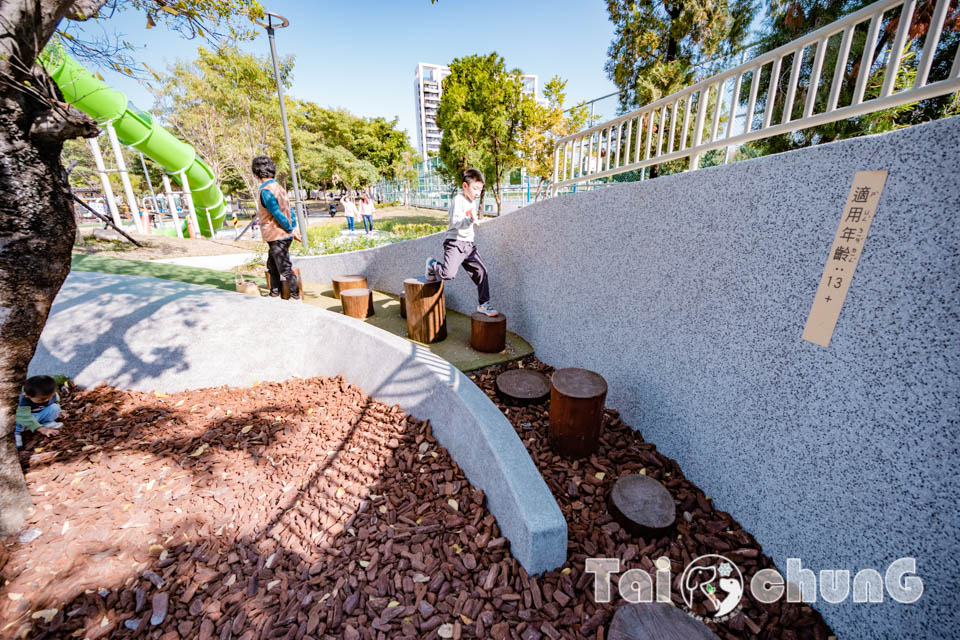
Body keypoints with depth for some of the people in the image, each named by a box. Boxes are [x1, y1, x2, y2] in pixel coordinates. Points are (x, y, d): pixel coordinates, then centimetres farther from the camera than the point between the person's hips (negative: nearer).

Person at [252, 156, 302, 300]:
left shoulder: (265, 191, -18)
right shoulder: (278, 186, 12)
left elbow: (278, 215, -22)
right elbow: (290, 209, 13)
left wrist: (291, 231, -11)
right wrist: (294, 227, 10)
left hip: (277, 237, -10)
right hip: (284, 235, 10)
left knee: (285, 268, -2)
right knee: (272, 266, 21)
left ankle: (295, 296, 6)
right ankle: (274, 294, 31)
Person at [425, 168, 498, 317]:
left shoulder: (473, 201, 18)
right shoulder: (458, 200, -11)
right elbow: (456, 222, -24)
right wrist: (470, 219, -37)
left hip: (468, 244, 8)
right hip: (454, 242, -8)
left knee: (481, 271, -2)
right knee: (449, 274, -23)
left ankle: (483, 304, 9)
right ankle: (432, 264, 12)